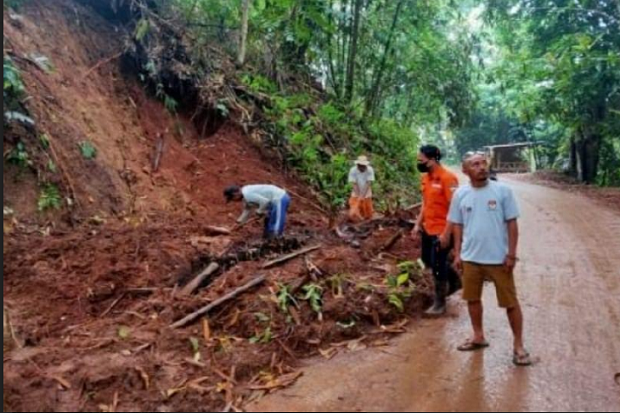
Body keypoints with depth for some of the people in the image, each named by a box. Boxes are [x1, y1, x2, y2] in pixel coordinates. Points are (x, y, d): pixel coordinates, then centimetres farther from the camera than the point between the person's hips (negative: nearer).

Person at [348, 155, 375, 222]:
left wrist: (363, 196, -25)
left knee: (368, 215, 6)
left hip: (367, 195, 1)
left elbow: (369, 183, -19)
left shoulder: (370, 170, -18)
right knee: (353, 214, -9)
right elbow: (354, 184, -17)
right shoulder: (353, 170, -18)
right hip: (356, 195, -1)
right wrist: (359, 196, -24)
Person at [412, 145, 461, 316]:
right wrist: (418, 224, 11)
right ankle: (455, 281, 43)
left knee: (438, 266, 2)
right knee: (428, 260, 20)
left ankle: (440, 304, 19)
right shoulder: (425, 177, 6)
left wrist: (446, 234, -22)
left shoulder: (448, 178, -20)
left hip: (442, 231, -8)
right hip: (428, 229, 9)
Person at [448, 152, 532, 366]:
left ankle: (519, 345, 19)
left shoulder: (502, 191, -8)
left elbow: (512, 224, -5)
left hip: (499, 258, -3)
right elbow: (458, 226, 7)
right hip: (470, 258, 3)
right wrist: (458, 254, 4)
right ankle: (479, 337, 34)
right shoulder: (460, 194, -1)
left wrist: (511, 254, -8)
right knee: (472, 299, 15)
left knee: (510, 302, 5)